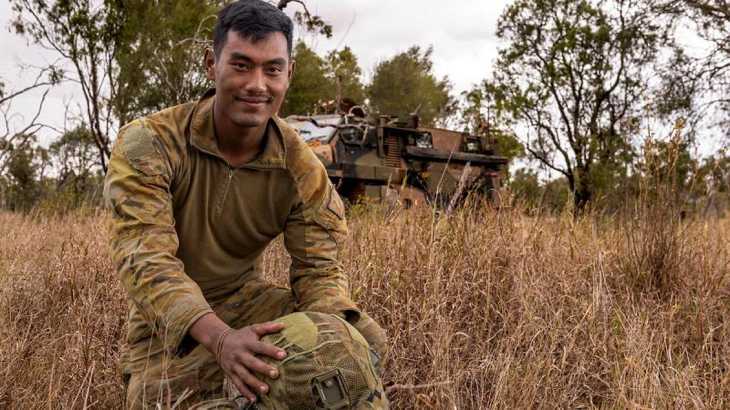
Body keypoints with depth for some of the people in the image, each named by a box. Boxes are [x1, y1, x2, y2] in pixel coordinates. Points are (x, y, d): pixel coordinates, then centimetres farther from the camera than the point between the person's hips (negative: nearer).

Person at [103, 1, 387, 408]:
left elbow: (318, 266, -7)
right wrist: (220, 338, -48)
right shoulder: (148, 145, -20)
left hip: (251, 303, 2)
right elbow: (146, 257, -30)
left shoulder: (302, 168, -8)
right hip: (171, 327, -2)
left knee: (366, 338, -17)